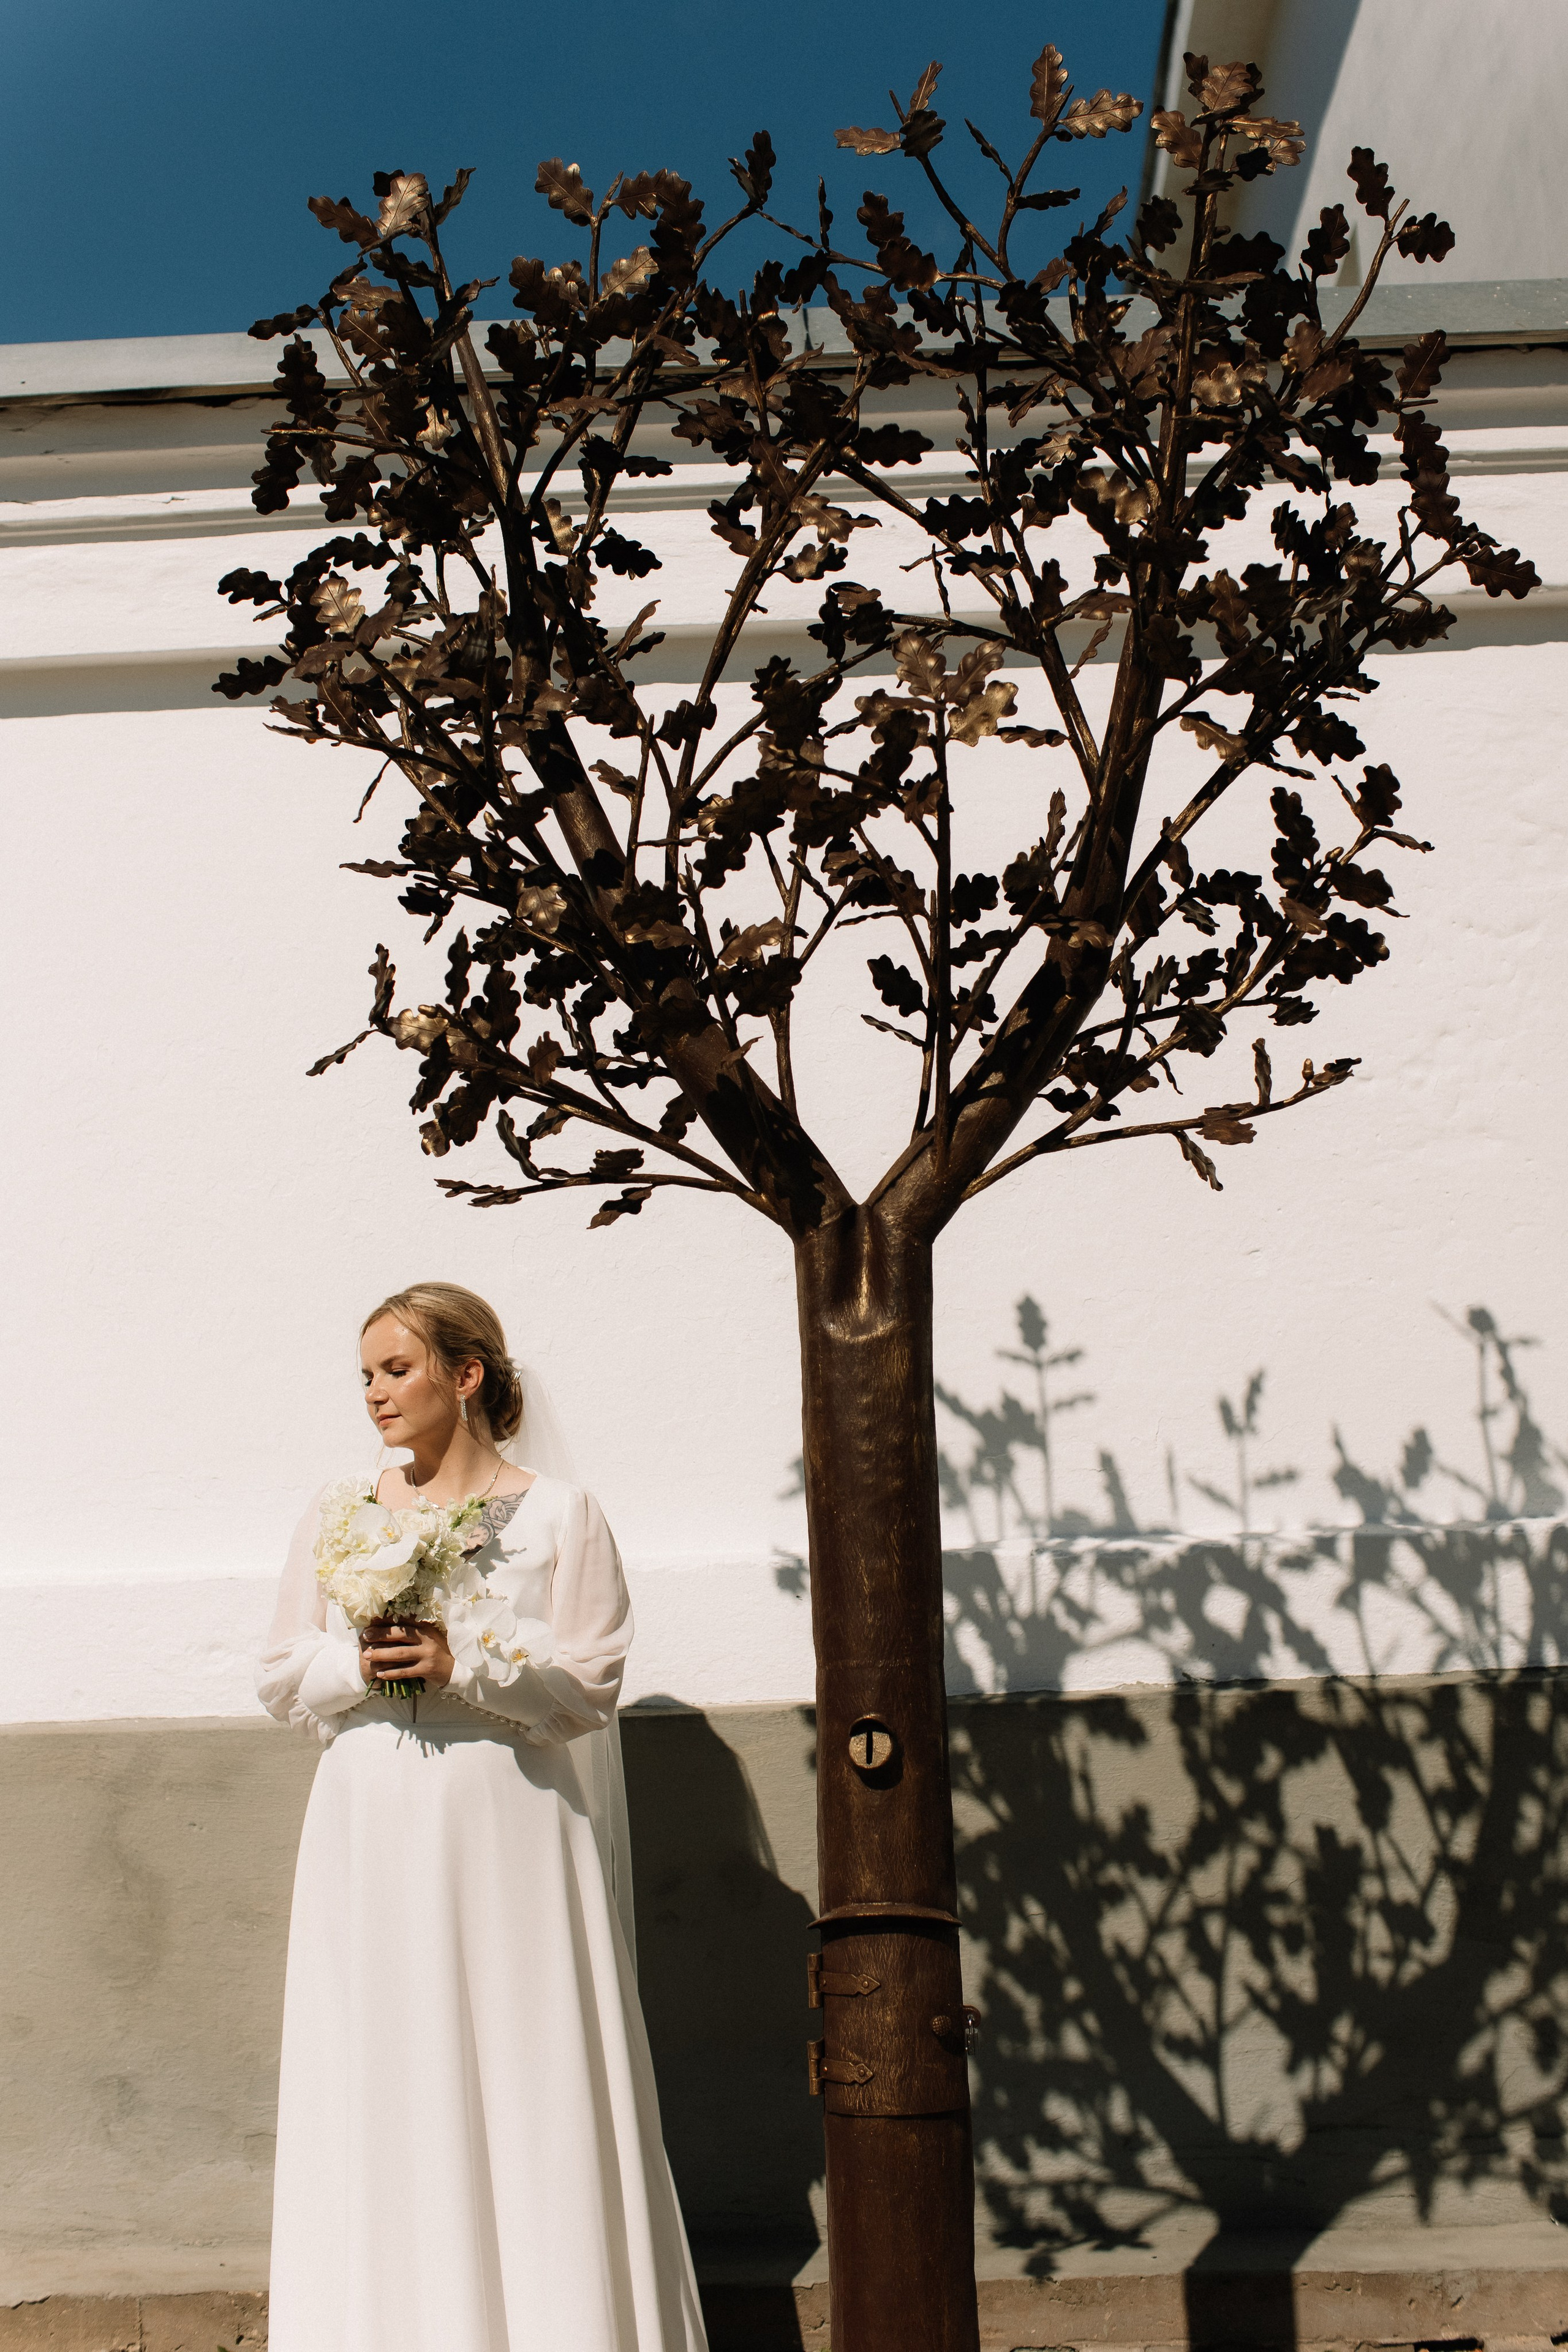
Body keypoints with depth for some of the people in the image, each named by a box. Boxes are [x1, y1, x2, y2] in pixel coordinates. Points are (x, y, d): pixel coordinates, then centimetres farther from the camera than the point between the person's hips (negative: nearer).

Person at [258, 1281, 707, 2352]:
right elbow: (283, 1678, 12)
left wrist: (463, 1662, -15)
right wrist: (358, 1663, -8)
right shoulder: (339, 1514, 11)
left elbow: (588, 1686, -4)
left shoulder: (558, 1513, 1)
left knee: (524, 2093, -1)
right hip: (373, 1837, 3)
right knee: (383, 2094, 4)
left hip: (507, 1832, -3)